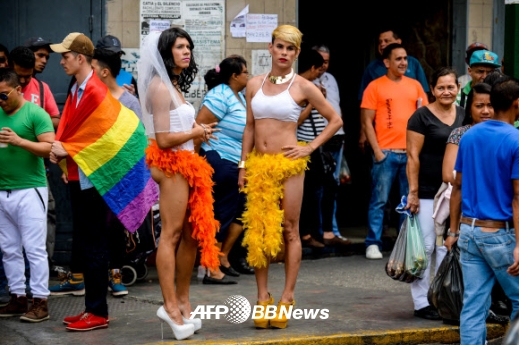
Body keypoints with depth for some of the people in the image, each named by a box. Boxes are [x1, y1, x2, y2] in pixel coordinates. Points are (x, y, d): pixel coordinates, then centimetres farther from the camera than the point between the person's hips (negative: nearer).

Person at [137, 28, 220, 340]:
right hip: (171, 165, -10)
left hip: (187, 165, 10)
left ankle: (183, 302, 18)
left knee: (192, 234, 11)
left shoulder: (175, 86, 16)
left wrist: (199, 130, -1)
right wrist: (196, 132, -6)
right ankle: (171, 306, -7)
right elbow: (163, 139, -18)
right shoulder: (160, 87, -12)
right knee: (171, 234, -9)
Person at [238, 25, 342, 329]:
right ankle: (263, 297, 10)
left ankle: (287, 298, 7)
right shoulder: (255, 84, 8)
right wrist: (243, 165, 7)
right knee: (258, 230, 3)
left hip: (288, 165, -3)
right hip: (259, 165, 3)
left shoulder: (303, 87, -2)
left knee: (289, 232, 2)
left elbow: (335, 120, 4)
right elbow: (250, 127, 12)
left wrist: (310, 148, -3)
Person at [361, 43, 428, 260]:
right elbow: (367, 121, -2)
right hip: (386, 152, -3)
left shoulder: (415, 85, 11)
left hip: (411, 152, 4)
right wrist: (377, 151, -9)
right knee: (379, 200, -1)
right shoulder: (375, 87, 0)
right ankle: (373, 244, 5)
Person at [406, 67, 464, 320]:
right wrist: (413, 192, -13)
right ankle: (421, 303, 5)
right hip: (427, 193, -5)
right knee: (425, 247, -2)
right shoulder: (422, 117, -7)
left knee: (448, 247, 8)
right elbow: (413, 156, -9)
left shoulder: (463, 115, 10)